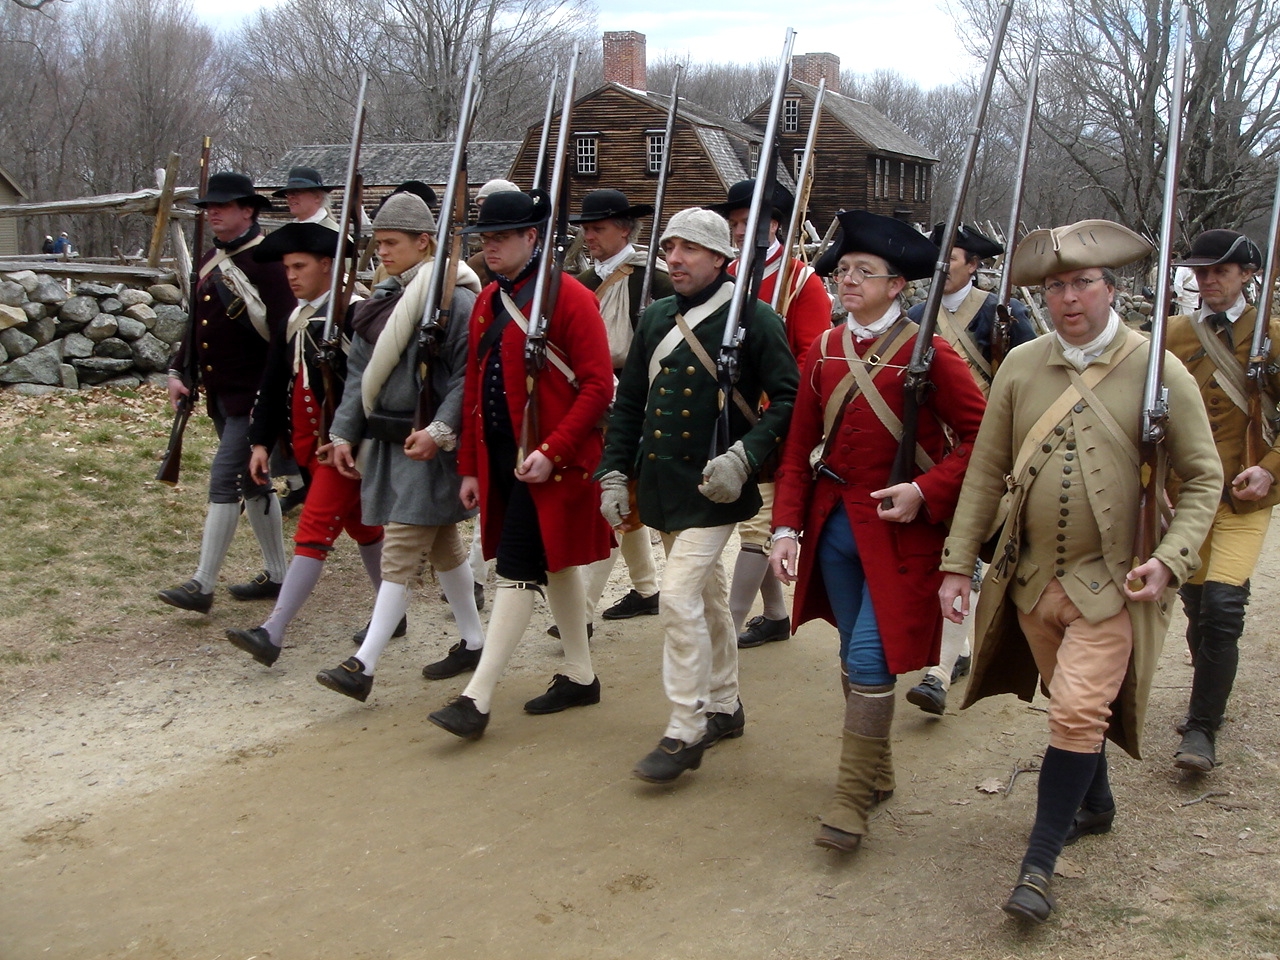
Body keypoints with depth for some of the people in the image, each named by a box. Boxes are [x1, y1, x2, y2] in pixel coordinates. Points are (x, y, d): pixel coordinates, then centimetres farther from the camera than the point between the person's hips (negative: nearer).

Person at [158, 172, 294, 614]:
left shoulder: (265, 262, -15)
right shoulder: (211, 260, 12)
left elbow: (282, 333, -19)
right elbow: (198, 322, 20)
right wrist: (177, 370, 10)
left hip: (253, 395, -9)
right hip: (220, 393, 9)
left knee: (226, 478, -9)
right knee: (253, 481, 15)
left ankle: (202, 585, -4)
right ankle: (277, 575, 25)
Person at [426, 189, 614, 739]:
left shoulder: (568, 297, -12)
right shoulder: (488, 302, 11)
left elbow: (598, 385, -15)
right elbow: (475, 388, 14)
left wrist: (551, 452, -22)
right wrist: (470, 467, 12)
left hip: (549, 463, -8)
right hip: (501, 459, 8)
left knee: (517, 569, -7)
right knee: (553, 564, 16)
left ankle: (478, 698, -4)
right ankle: (581, 677, 28)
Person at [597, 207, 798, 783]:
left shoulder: (752, 319, -8)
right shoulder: (656, 319, 10)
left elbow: (788, 399, -10)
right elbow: (629, 402, 14)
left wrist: (744, 456, -21)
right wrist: (614, 473, 8)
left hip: (712, 488, -7)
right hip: (661, 484, 7)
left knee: (679, 597, -14)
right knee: (708, 595, 18)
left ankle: (685, 734, -3)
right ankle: (724, 707, 32)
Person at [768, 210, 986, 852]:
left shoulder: (927, 354, -9)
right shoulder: (823, 352, 6)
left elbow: (980, 436, -8)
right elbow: (799, 449, 7)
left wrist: (926, 492, -18)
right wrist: (786, 526, -1)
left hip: (898, 528, -5)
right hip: (834, 526, 5)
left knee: (871, 657, -8)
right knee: (856, 655, 14)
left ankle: (852, 796, 2)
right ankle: (878, 773, 31)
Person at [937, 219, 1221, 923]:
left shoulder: (1158, 370, -8)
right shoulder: (1020, 367, 0)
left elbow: (1204, 478, -3)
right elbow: (986, 472, 4)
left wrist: (1170, 559, -16)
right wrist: (958, 564, 0)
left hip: (1113, 582, -4)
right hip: (1032, 576, 4)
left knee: (1078, 714, -10)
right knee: (1071, 704, 20)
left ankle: (1040, 862, 2)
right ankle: (1095, 805, 44)